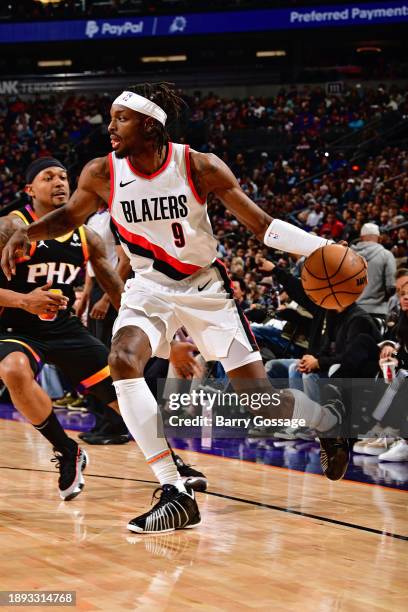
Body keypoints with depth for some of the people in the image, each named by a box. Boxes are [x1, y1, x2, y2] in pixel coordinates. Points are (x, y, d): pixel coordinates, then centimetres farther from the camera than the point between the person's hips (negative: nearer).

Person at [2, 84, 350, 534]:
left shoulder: (200, 167, -19)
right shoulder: (101, 174, -13)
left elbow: (262, 225, -13)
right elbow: (71, 215, 9)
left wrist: (326, 249, -26)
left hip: (206, 288, -2)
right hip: (149, 289, 2)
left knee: (260, 398, -4)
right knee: (123, 361, -29)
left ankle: (330, 420, 34)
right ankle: (176, 495, -24)